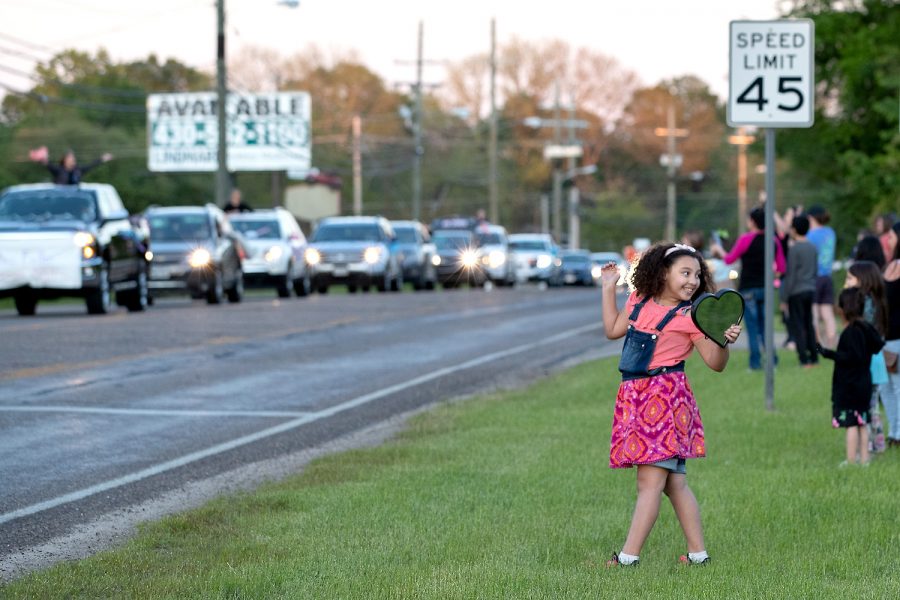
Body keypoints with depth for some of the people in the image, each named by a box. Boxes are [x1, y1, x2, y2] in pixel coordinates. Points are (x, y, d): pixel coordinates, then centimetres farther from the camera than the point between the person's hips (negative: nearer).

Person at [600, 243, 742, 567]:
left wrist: (725, 342, -25)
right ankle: (697, 552, 14)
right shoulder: (639, 301, 11)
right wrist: (608, 289, 21)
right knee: (674, 483, 9)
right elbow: (613, 330, 23)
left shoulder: (690, 317, -5)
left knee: (650, 480, -7)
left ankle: (629, 555, -8)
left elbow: (715, 363, -5)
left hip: (666, 396, -7)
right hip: (635, 395, 7)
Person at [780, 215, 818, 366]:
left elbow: (790, 275, -13)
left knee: (797, 326, -2)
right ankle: (814, 358, 15)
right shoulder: (812, 248, 9)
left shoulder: (794, 249, -13)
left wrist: (784, 298, -9)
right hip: (810, 290, 7)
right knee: (809, 324, 14)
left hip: (797, 291, -7)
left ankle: (804, 359, -5)